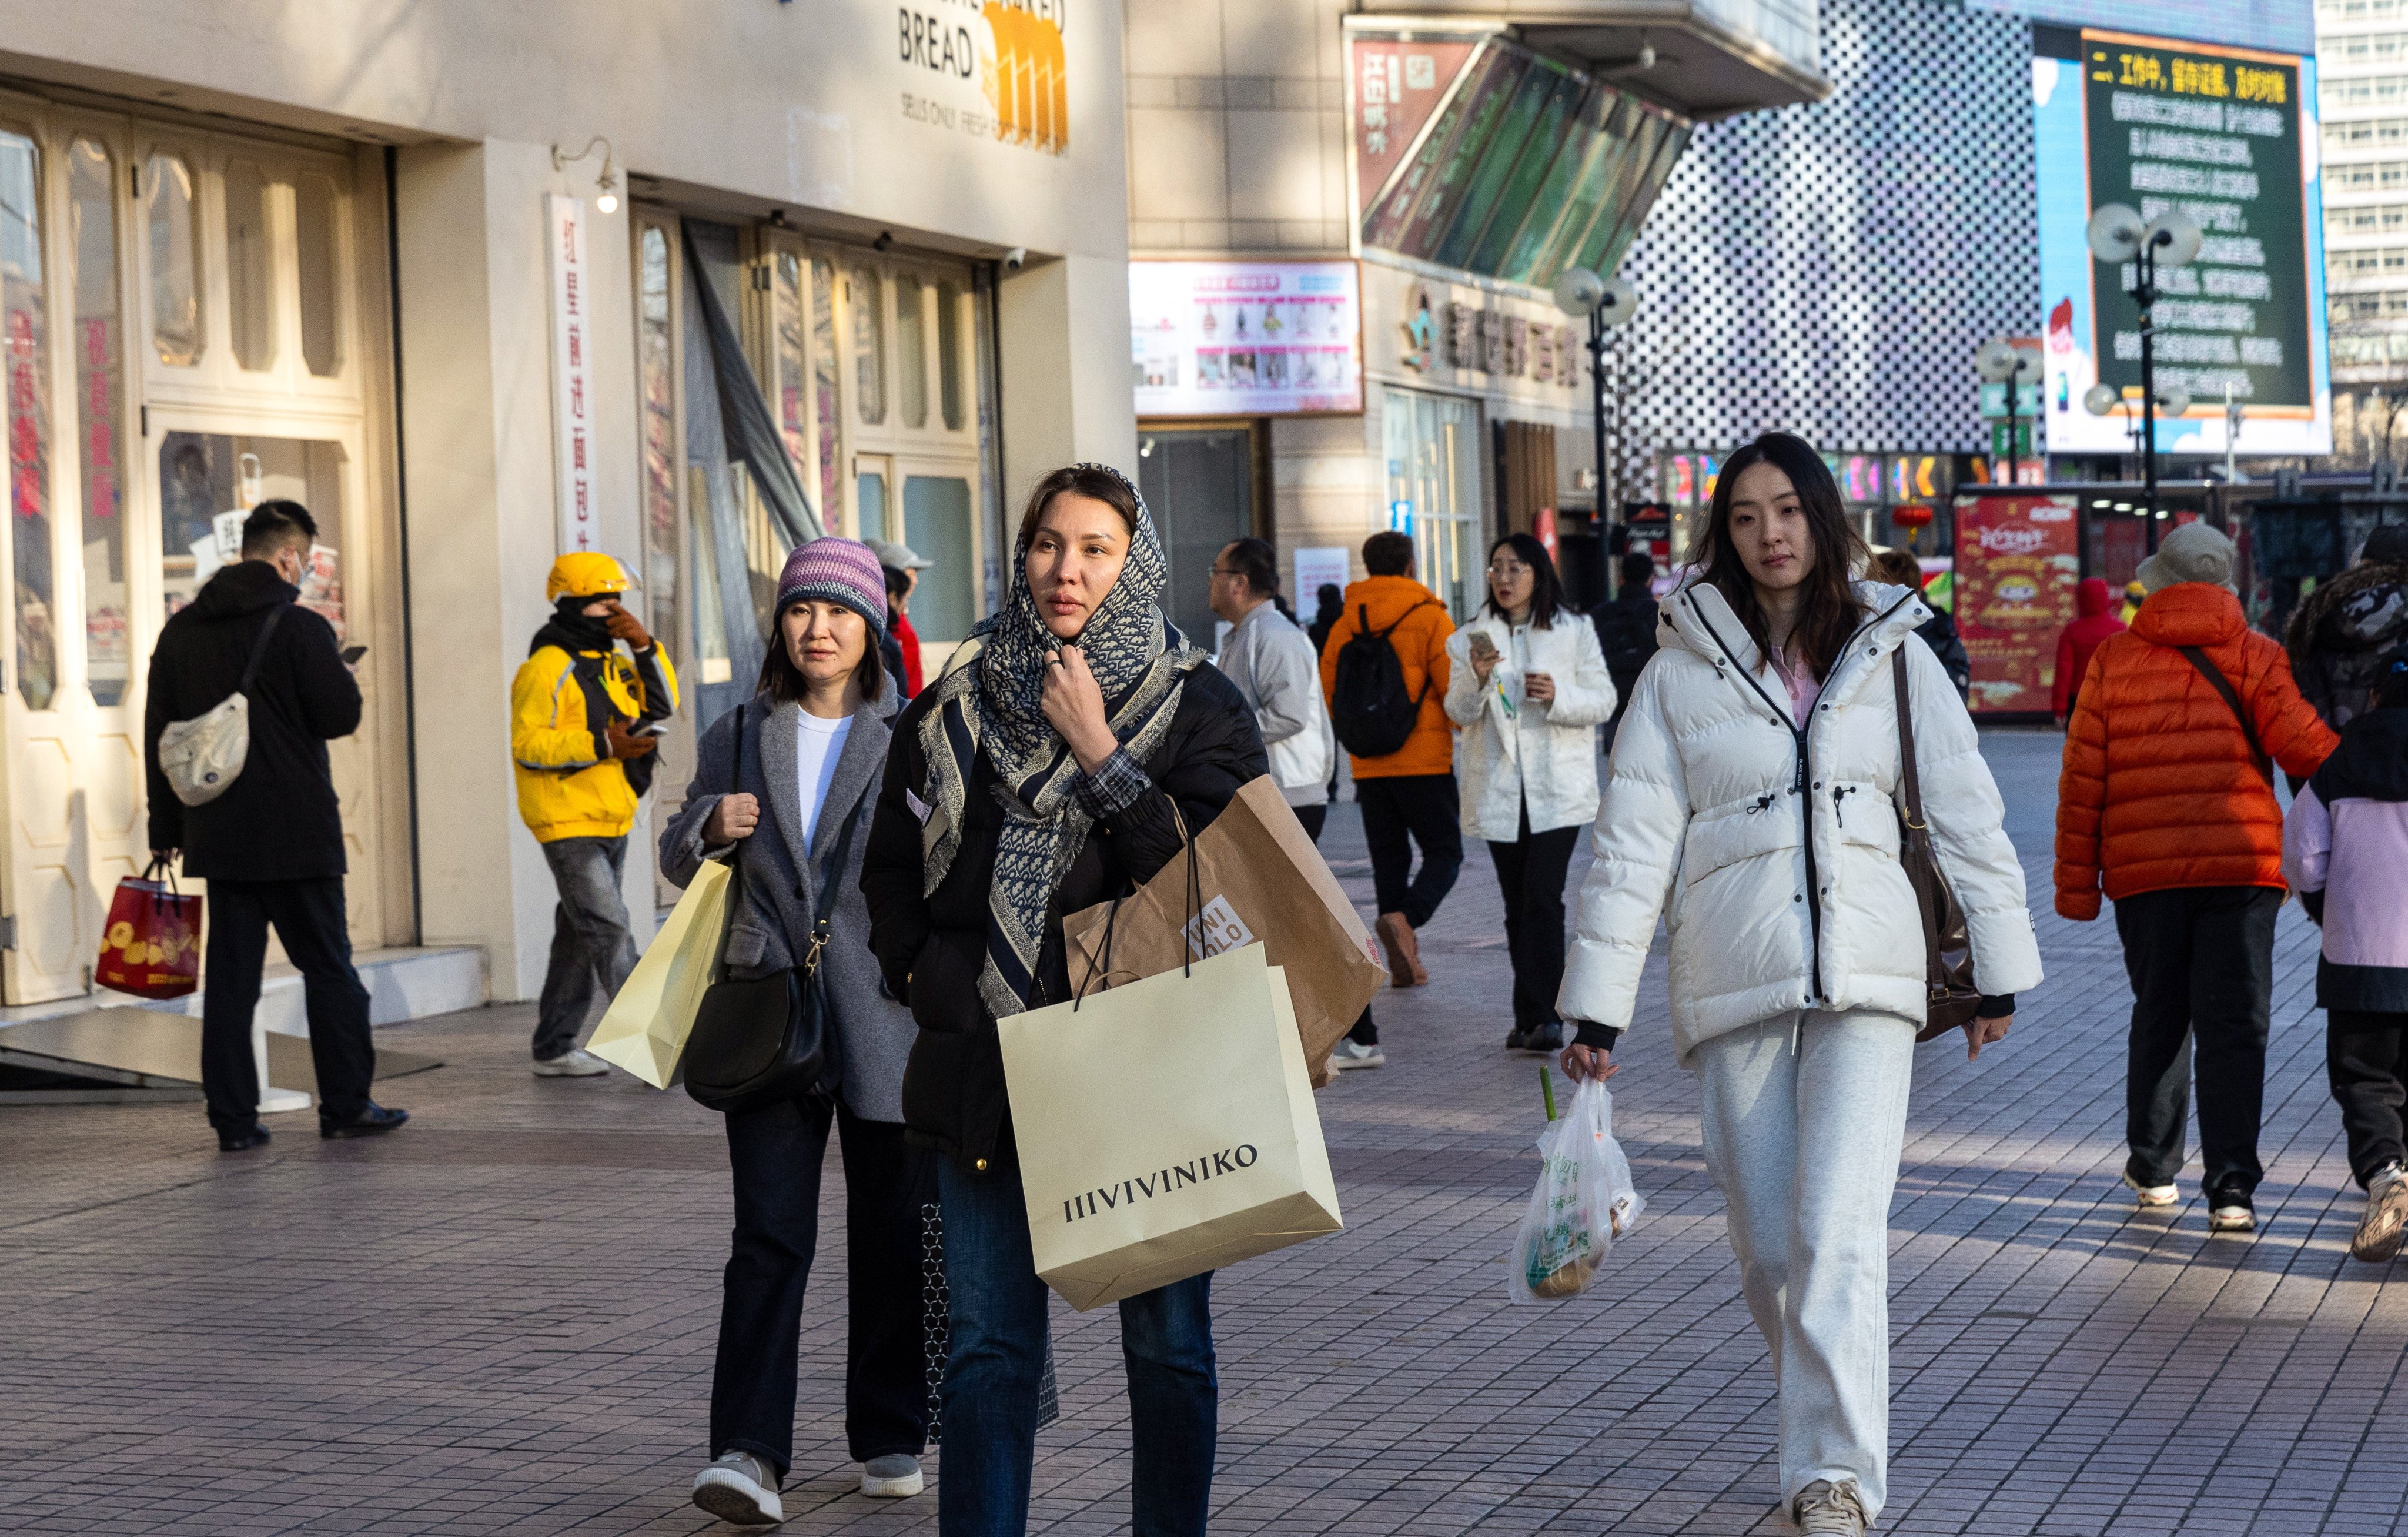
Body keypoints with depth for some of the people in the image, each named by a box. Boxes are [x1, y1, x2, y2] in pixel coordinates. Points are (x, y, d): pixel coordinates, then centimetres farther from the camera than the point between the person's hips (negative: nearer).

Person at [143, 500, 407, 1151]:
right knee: (327, 968, 6)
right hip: (297, 829, -5)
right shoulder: (301, 627, -10)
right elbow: (341, 716, -12)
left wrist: (166, 826, 16)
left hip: (217, 830, 5)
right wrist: (341, 676, 10)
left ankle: (234, 1117, 4)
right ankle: (346, 1104, 10)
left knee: (230, 975, 6)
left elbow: (158, 732, 11)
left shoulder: (181, 630, 9)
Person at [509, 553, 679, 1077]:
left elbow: (663, 705, 7)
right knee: (611, 934, -14)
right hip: (569, 824, -9)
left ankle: (554, 1048, 22)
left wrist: (645, 647, -5)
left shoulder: (612, 662, 14)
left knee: (580, 936, 13)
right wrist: (602, 745, -24)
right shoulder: (548, 666, -12)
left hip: (611, 823, 9)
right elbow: (527, 744, -18)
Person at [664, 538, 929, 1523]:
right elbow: (679, 861, 16)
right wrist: (710, 826, -5)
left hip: (886, 1017, -1)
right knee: (770, 1236, -7)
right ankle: (749, 1453, -12)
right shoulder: (740, 736, 11)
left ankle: (890, 1438, 21)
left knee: (893, 1238, 7)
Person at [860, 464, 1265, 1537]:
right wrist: (931, 984, 5)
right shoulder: (957, 702, 9)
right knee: (988, 1347, 1)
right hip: (986, 1067, 2)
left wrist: (1102, 754, -13)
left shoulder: (1198, 710, 1)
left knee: (1167, 1342, 4)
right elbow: (890, 866, 18)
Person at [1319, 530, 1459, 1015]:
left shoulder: (1345, 625, 4)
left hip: (1369, 767, 4)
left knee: (1389, 860, 12)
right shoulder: (1430, 619, -8)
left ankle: (1403, 962, 11)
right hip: (1425, 762, -4)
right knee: (1444, 852, 3)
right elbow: (1456, 690, -9)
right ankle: (1404, 919, -23)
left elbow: (1330, 693, 8)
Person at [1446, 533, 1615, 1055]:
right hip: (1499, 790, 3)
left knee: (1543, 898, -15)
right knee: (1518, 904, 7)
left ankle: (1539, 1015, -18)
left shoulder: (1575, 633, 4)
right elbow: (1459, 713, 3)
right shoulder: (1471, 638, 10)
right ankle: (1534, 1016, 14)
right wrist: (1476, 679, -18)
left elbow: (1603, 701, 1)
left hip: (1558, 789, -3)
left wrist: (1559, 697, -17)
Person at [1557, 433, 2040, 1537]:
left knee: (1839, 1231, -15)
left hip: (1865, 984, -1)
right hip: (1734, 987, 1)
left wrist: (1999, 972, 8)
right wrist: (1595, 1008, 0)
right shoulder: (1681, 671, 5)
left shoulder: (1893, 656, 8)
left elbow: (1967, 815, 10)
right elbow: (1631, 844, 3)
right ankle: (1835, 1416, 29)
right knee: (1769, 1252, 5)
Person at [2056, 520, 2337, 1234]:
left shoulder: (2113, 658, 5)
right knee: (2234, 1023, -1)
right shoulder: (2256, 657, 0)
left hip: (2142, 872, 2)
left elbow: (2082, 779, 4)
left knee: (2158, 1016, 17)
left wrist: (2076, 882, 9)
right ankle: (2231, 1185, -8)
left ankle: (2153, 1165, 25)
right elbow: (2303, 746, -10)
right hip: (2241, 862, -2)